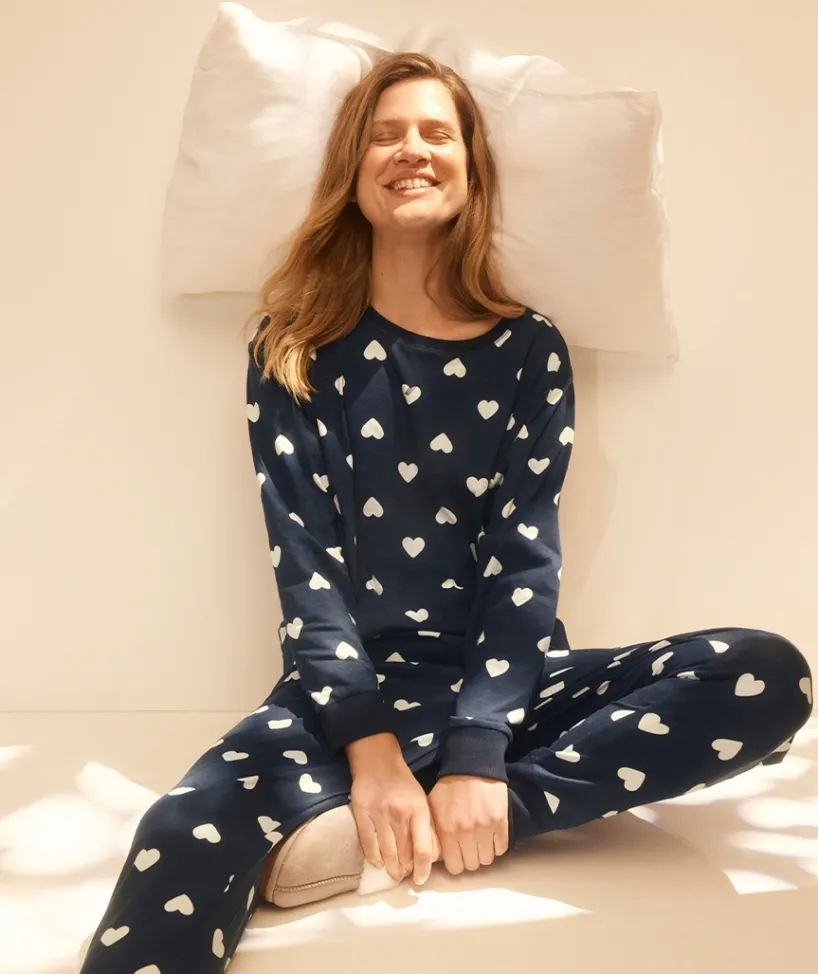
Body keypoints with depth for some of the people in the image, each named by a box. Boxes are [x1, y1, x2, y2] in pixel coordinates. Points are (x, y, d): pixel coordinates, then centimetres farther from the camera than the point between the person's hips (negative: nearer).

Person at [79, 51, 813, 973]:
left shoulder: (528, 349, 5)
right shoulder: (297, 348, 4)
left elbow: (526, 557, -5)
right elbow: (303, 557, -6)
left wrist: (477, 752, -20)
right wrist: (370, 746, -20)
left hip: (504, 680, 5)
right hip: (347, 689, -4)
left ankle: (373, 838, -26)